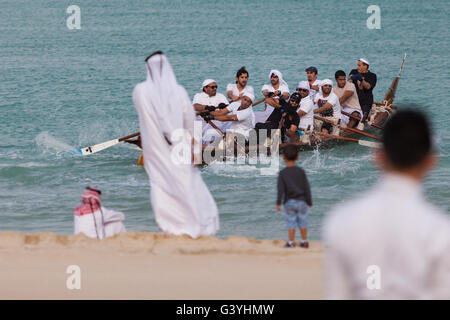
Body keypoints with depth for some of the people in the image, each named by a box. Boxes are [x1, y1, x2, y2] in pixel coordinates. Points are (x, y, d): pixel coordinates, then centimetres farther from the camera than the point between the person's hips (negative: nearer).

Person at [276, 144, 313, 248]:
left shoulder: (282, 173, -7)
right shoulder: (301, 172, -2)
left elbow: (281, 189, -11)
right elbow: (306, 187, -1)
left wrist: (278, 203, -7)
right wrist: (309, 201, 7)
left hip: (289, 202, -1)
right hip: (301, 201, 2)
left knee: (291, 222, 4)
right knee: (303, 221, 10)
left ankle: (291, 242, 3)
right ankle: (304, 241, 13)